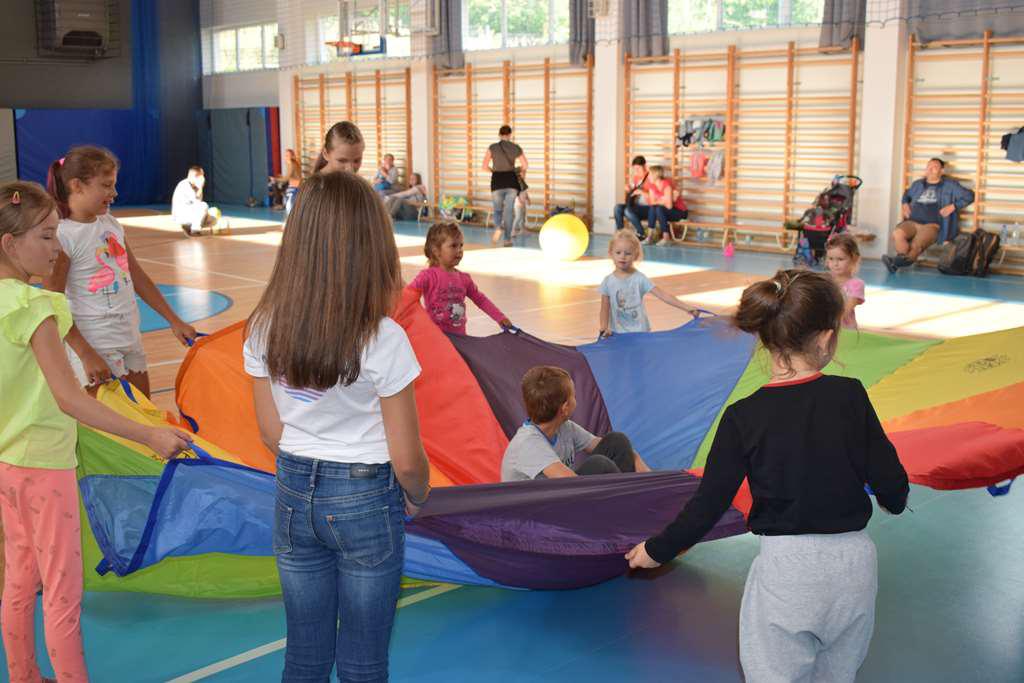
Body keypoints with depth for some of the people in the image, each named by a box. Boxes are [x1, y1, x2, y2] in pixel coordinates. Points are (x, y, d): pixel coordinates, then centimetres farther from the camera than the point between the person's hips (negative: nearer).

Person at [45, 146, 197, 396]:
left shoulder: (111, 224, 7)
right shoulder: (63, 236, -14)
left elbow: (137, 277, 15)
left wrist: (174, 321, 15)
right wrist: (86, 355, -20)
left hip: (130, 339, 7)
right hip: (95, 347, -7)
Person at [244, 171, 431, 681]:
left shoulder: (264, 329, -8)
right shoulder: (382, 340, -21)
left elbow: (272, 434, 2)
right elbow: (406, 461, -14)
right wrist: (417, 499, 7)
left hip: (294, 497, 4)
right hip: (367, 503, -4)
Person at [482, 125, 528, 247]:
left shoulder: (492, 148, 1)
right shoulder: (516, 148, 3)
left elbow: (485, 166, -4)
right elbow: (525, 165, -3)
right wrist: (521, 172, 17)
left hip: (497, 181, 0)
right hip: (511, 180, 1)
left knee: (498, 209, 13)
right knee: (509, 210, 8)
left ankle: (498, 227, -19)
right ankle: (507, 239, 7)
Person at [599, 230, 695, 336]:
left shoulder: (639, 279, -5)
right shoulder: (608, 282, 1)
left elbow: (662, 295, -11)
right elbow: (605, 308, 5)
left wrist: (687, 308, -18)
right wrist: (604, 328, -12)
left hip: (640, 332, -1)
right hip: (617, 334, 1)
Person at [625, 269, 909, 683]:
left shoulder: (743, 418, -11)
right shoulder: (849, 396, -9)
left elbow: (706, 508, -7)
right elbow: (893, 493, -4)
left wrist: (655, 551, 9)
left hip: (785, 573, -2)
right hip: (855, 565, 3)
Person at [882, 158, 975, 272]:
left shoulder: (949, 185, 12)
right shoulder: (918, 184, 24)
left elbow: (969, 196, 10)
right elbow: (907, 194, 45)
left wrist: (952, 207, -3)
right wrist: (904, 204, 22)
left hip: (932, 225, -3)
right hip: (912, 222, 3)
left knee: (915, 246, -34)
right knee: (897, 233, -34)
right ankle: (904, 260, -40)